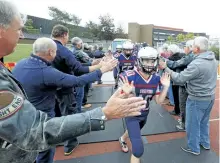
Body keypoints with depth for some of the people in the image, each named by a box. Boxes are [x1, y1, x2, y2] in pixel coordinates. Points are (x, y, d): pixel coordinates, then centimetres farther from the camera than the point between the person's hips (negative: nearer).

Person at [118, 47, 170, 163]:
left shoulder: (156, 79, -11)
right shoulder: (129, 77, -27)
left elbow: (159, 101, -5)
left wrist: (166, 87, -19)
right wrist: (126, 93, -44)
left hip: (145, 113, 6)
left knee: (134, 131, 33)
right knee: (138, 149, -11)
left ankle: (122, 139, 67)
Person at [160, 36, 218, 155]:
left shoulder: (196, 64, -29)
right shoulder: (212, 58, -1)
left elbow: (179, 79, -26)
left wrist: (165, 68, -19)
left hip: (197, 99, -8)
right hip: (210, 97, 9)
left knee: (192, 124, 11)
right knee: (204, 121, 26)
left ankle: (193, 148, 28)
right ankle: (205, 143, 44)